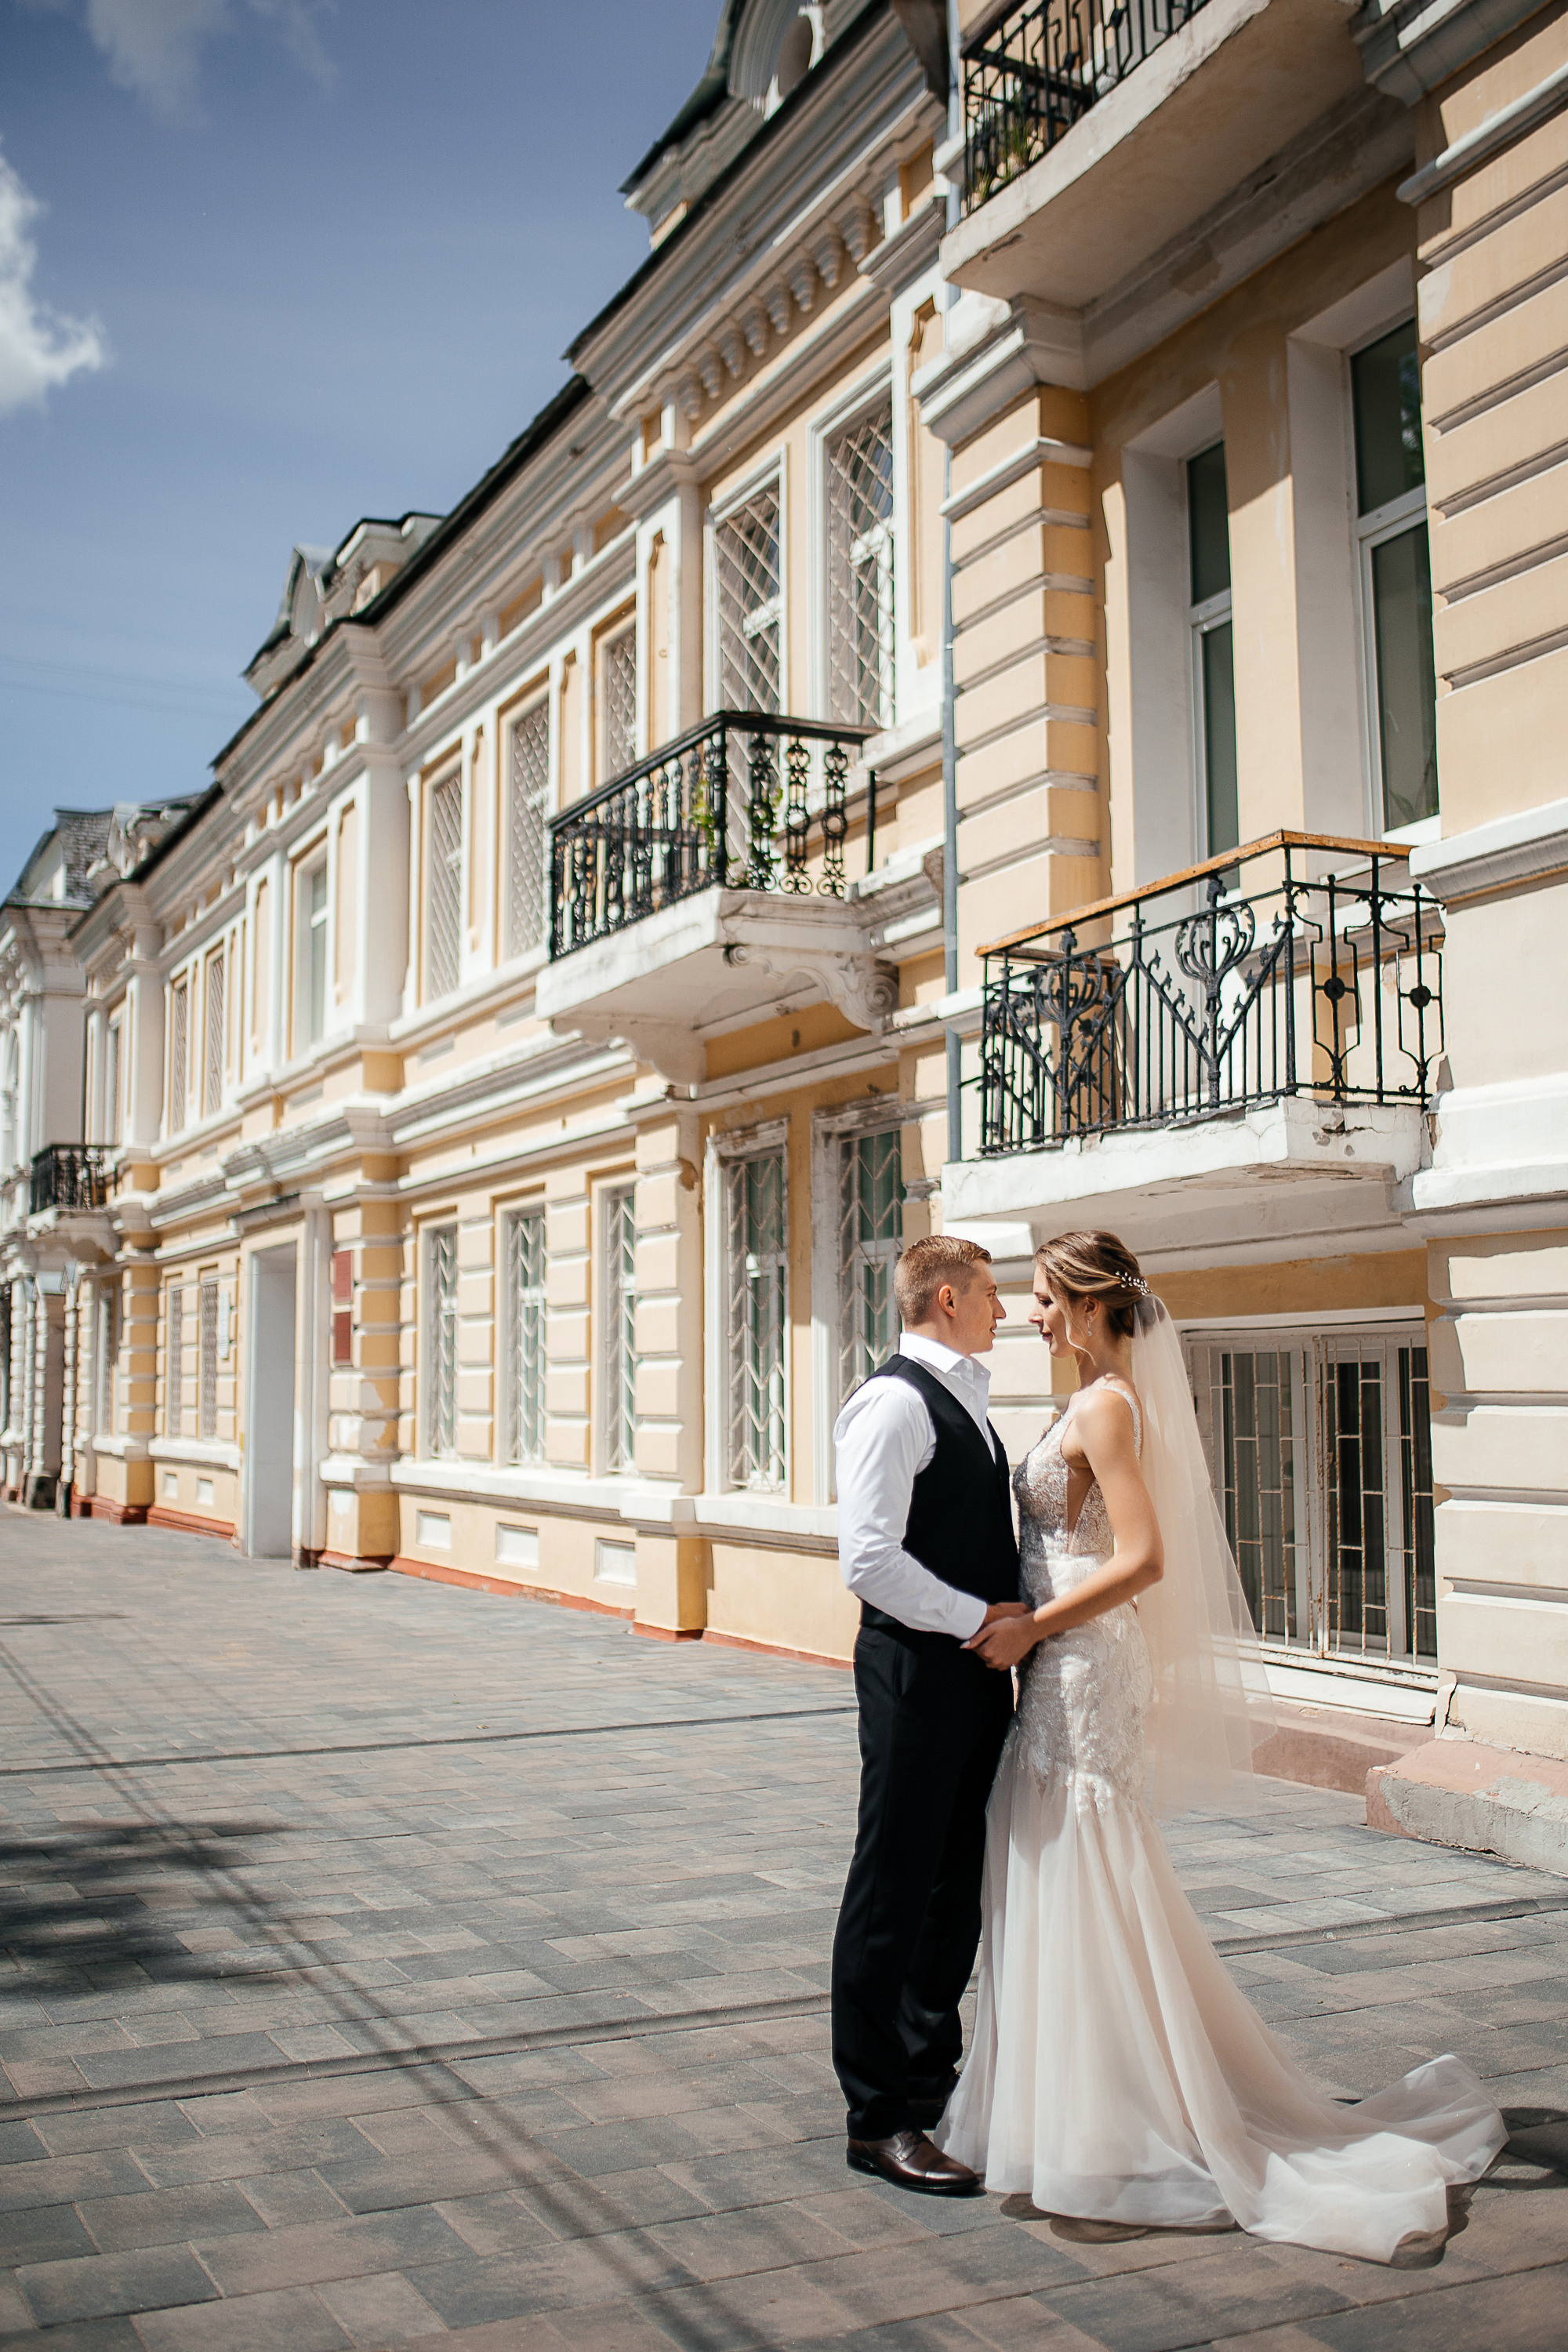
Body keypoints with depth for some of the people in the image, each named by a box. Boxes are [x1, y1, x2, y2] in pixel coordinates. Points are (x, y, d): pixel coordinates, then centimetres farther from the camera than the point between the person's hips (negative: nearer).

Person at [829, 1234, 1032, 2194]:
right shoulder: (895, 1402, -15)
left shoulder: (966, 1399, 16)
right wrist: (983, 1618, -16)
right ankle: (877, 2118, 11)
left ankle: (930, 2075, 32)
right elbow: (870, 1559, -22)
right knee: (894, 1890, 1)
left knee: (959, 1885, 17)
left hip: (977, 1673, 9)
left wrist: (1014, 1619, 8)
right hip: (917, 1672, -9)